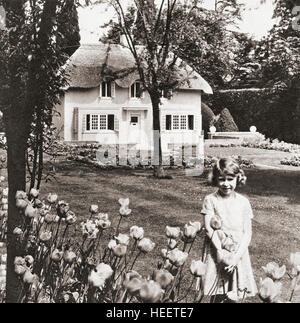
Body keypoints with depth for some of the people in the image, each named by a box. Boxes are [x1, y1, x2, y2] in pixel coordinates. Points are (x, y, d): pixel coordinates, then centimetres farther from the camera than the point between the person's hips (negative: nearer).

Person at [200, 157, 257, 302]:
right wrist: (221, 253, -17)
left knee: (233, 296, 6)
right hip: (216, 252, -2)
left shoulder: (243, 202, 1)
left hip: (238, 253, 2)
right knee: (217, 296, 1)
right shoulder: (210, 200, -5)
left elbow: (247, 232, -2)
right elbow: (209, 229, -9)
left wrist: (237, 255, -12)